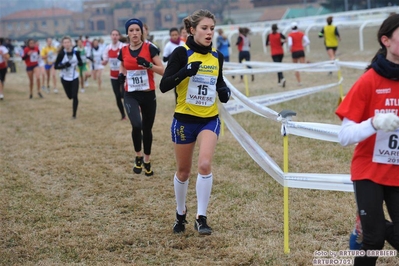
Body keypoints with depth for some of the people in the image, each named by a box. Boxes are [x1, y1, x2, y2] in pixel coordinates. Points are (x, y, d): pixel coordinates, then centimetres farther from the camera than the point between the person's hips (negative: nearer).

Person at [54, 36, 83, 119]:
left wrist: (79, 63, -18)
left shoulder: (76, 52, -7)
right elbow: (55, 66, -10)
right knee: (70, 96, 10)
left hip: (74, 77, 0)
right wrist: (64, 65, -27)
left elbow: (80, 62, 5)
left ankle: (74, 114, 5)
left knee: (75, 96, -7)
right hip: (65, 78, 0)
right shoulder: (61, 54, -13)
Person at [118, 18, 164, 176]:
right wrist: (121, 75, -2)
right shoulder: (123, 51, 2)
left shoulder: (149, 48, -7)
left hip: (148, 95, -1)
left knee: (147, 129, 10)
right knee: (136, 125, -21)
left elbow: (162, 71, -8)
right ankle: (138, 157, 3)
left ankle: (147, 161, 30)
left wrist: (148, 64, -24)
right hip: (130, 95, 1)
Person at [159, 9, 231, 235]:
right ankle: (181, 213, 36)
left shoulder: (217, 57, 2)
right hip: (185, 119, -2)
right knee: (184, 172, 12)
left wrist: (225, 91, -4)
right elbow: (164, 85, -18)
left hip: (210, 119, 2)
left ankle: (201, 218, -8)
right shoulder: (182, 53, -12)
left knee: (205, 165, -18)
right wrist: (185, 71, -32)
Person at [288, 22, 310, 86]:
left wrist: (290, 49, -2)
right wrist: (302, 46, 9)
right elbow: (308, 41, -4)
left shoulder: (290, 35, -7)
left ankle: (299, 82, 12)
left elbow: (290, 44, -21)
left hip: (294, 52, -2)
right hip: (301, 51, 2)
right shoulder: (301, 33, 4)